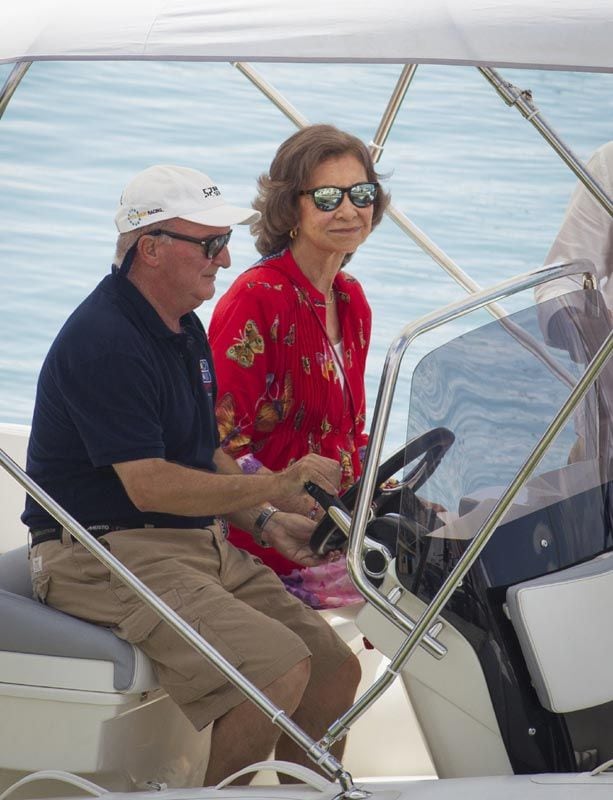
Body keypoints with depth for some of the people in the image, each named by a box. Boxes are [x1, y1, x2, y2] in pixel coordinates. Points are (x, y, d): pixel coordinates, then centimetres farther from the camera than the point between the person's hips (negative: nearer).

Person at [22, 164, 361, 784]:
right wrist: (280, 485, -19)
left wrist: (266, 521, 5)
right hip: (111, 552, -9)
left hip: (202, 545, 10)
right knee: (280, 670, -24)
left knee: (336, 667, -2)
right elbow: (150, 486, -22)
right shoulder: (104, 341, -18)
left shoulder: (184, 328, 14)